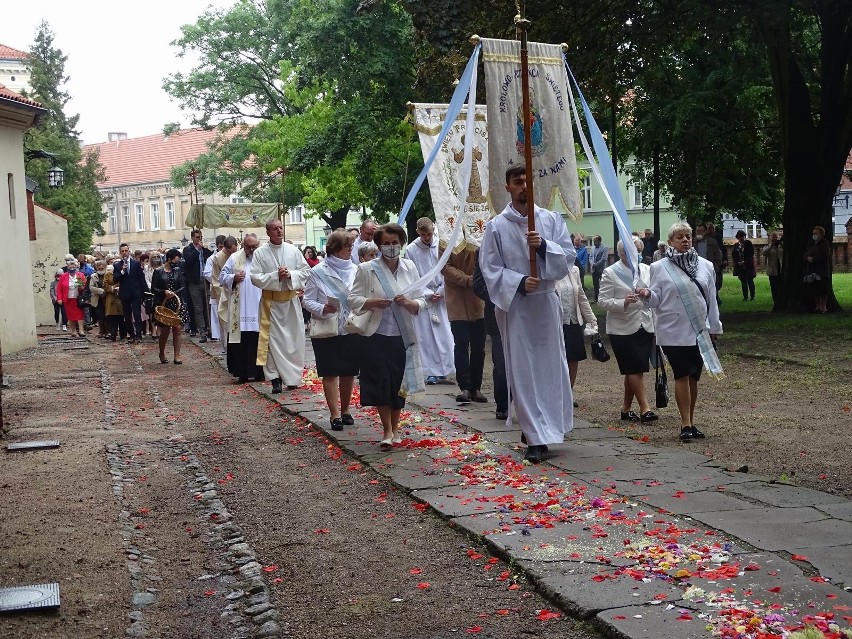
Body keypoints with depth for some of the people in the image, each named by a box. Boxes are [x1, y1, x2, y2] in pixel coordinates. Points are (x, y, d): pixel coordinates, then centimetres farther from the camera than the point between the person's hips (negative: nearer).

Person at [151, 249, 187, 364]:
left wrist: (174, 293, -12)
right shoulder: (158, 272, 1)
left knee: (177, 329, -7)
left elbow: (183, 287, 6)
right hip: (163, 305, -3)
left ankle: (177, 356, -2)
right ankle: (162, 354, 22)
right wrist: (164, 292, -18)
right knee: (165, 330, 1)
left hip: (176, 304, 3)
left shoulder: (178, 271, 10)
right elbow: (153, 289, -2)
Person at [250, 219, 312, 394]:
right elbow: (255, 277, -7)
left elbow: (306, 272, 4)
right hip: (271, 301, -2)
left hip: (291, 300, 2)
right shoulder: (260, 253, -1)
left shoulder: (293, 251, 5)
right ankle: (275, 379, 1)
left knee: (293, 338, 4)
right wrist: (275, 276, -16)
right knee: (273, 340, -3)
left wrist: (291, 275, -13)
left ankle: (293, 378, 15)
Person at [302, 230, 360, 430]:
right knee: (330, 372, -1)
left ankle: (345, 410, 26)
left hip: (351, 329, 3)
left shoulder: (355, 270, 3)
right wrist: (322, 309, -22)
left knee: (349, 372, 10)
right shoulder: (318, 272, -6)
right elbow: (307, 300, -4)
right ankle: (335, 414, 5)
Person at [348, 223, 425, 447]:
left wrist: (409, 303, -14)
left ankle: (395, 429, 28)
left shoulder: (410, 267, 6)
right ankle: (387, 430, 11)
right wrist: (373, 302, -19)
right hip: (376, 336, -3)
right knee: (380, 384, -3)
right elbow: (354, 300, -2)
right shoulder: (367, 269, -3)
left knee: (398, 383, 11)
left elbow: (421, 302, 7)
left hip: (402, 336, 3)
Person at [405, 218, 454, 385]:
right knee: (426, 335, -2)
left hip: (442, 296, 1)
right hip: (423, 297, -1)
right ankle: (431, 371, 3)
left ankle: (445, 368, 11)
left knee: (445, 332, 0)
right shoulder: (411, 250, -4)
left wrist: (440, 292, -5)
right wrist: (429, 294, -7)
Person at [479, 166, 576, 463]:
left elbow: (568, 258, 1)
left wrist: (544, 246, -17)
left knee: (551, 366, 7)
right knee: (522, 371, -2)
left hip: (546, 301, 2)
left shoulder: (551, 219, 4)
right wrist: (519, 282, -18)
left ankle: (548, 426, 25)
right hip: (514, 305, -2)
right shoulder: (496, 226, -2)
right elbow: (490, 268, -4)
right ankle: (536, 438, 2)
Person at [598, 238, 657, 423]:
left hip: (645, 327, 5)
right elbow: (603, 301, -9)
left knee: (634, 371, 9)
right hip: (623, 329, -5)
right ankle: (644, 408, -5)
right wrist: (624, 302, -23)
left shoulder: (646, 270, 9)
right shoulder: (611, 273, -5)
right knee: (635, 369, -9)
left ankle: (626, 408, 18)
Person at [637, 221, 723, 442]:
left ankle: (690, 422, 19)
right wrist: (647, 295, -21)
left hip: (700, 331, 3)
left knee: (693, 377, 9)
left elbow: (711, 300, 11)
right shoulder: (659, 267, -1)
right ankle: (686, 424, -2)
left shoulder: (705, 266, 7)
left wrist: (714, 328, 11)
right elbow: (656, 301, 0)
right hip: (674, 332, -3)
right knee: (682, 376, -6)